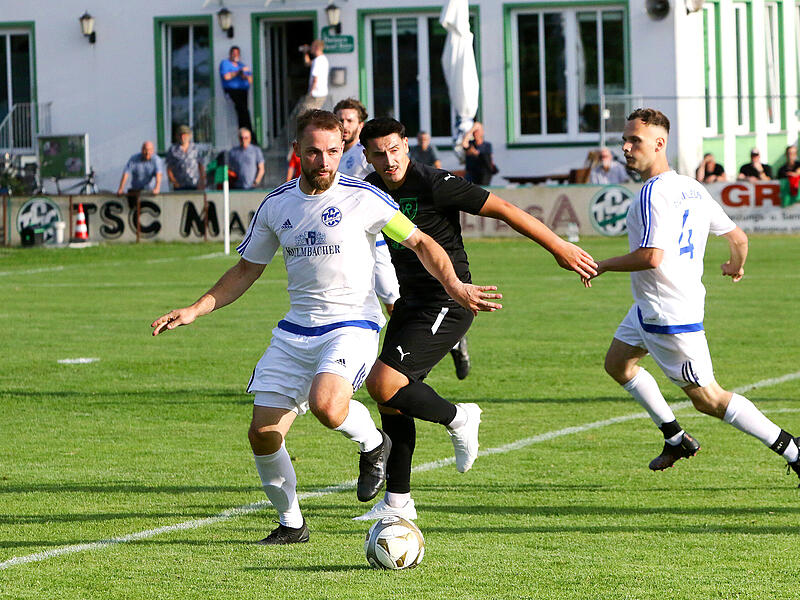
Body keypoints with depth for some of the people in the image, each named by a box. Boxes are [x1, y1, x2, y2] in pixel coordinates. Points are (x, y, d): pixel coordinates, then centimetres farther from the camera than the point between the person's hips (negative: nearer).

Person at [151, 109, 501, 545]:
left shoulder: (362, 198, -6)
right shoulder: (276, 205, 7)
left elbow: (420, 243, 0)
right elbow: (246, 271, 18)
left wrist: (454, 285, -16)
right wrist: (194, 311, 10)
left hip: (353, 325, -5)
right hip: (295, 332, 5)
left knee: (326, 403, -33)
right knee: (263, 434, -3)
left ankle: (373, 444, 1)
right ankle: (291, 522, 20)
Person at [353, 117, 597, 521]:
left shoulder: (435, 185, -19)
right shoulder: (371, 190, 3)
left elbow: (504, 210, -14)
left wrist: (560, 248, -12)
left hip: (446, 304, -8)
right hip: (408, 303, 8)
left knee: (383, 385, -20)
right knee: (391, 399, 8)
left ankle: (458, 419, 4)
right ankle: (398, 501, 20)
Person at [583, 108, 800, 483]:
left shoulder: (654, 192, -21)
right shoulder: (692, 188, 7)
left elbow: (651, 257, -30)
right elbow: (737, 237, 11)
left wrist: (601, 266, -16)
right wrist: (736, 267, 34)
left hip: (670, 315, -10)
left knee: (708, 399, -5)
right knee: (617, 364, 24)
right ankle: (676, 440, 30)